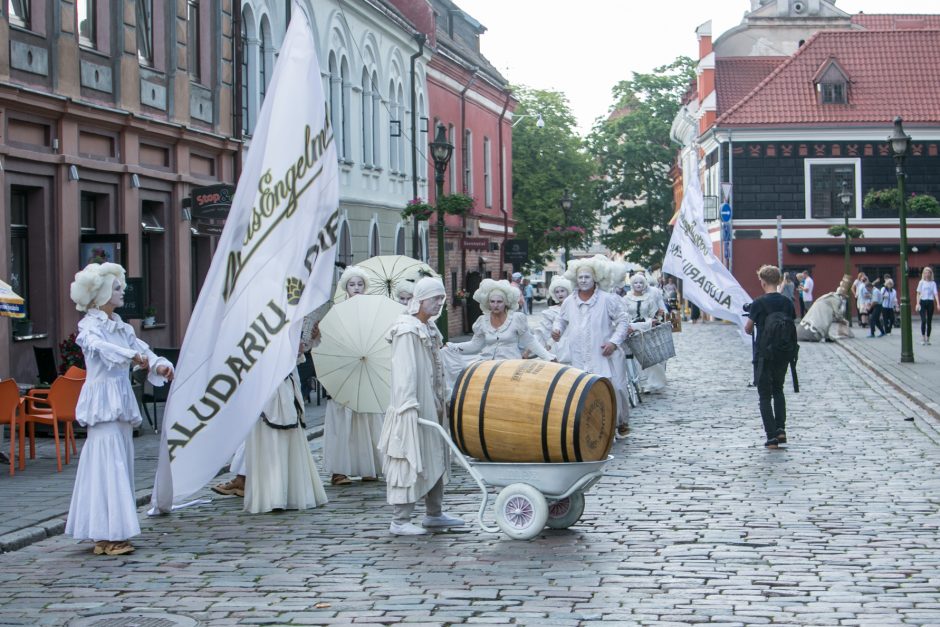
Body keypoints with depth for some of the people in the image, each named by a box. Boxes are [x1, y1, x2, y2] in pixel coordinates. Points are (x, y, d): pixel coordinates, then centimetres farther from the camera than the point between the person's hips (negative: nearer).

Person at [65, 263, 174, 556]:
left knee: (122, 464, 7)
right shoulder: (89, 326, -5)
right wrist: (134, 356, -41)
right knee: (108, 465, -11)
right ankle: (107, 535, -10)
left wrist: (160, 365, -12)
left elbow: (142, 349, 10)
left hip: (122, 400, 8)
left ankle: (111, 535, 11)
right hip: (103, 401, -8)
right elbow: (99, 346, -25)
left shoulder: (122, 327, 18)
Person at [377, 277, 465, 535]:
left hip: (432, 407, 10)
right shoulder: (407, 331, -14)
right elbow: (405, 372, -20)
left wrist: (440, 403, 17)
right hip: (413, 410, -10)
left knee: (435, 460, 15)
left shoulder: (430, 329, 14)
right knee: (410, 461, -7)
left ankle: (434, 514, 26)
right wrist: (409, 406, -26)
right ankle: (399, 520, -3)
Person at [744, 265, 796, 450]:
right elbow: (792, 328, 8)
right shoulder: (787, 303, 1)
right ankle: (781, 429, 12)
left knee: (765, 396, 3)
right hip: (783, 354, 5)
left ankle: (772, 436, -3)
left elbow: (748, 329, -3)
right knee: (778, 390, 23)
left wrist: (750, 329, 19)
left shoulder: (759, 303, -12)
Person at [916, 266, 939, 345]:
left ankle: (928, 339, 12)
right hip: (923, 302, -1)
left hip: (930, 302, 1)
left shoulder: (933, 283, 5)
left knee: (929, 322, 4)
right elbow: (918, 293, 4)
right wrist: (918, 303, -6)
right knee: (923, 320, -13)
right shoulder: (921, 282, 4)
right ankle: (923, 338, -6)